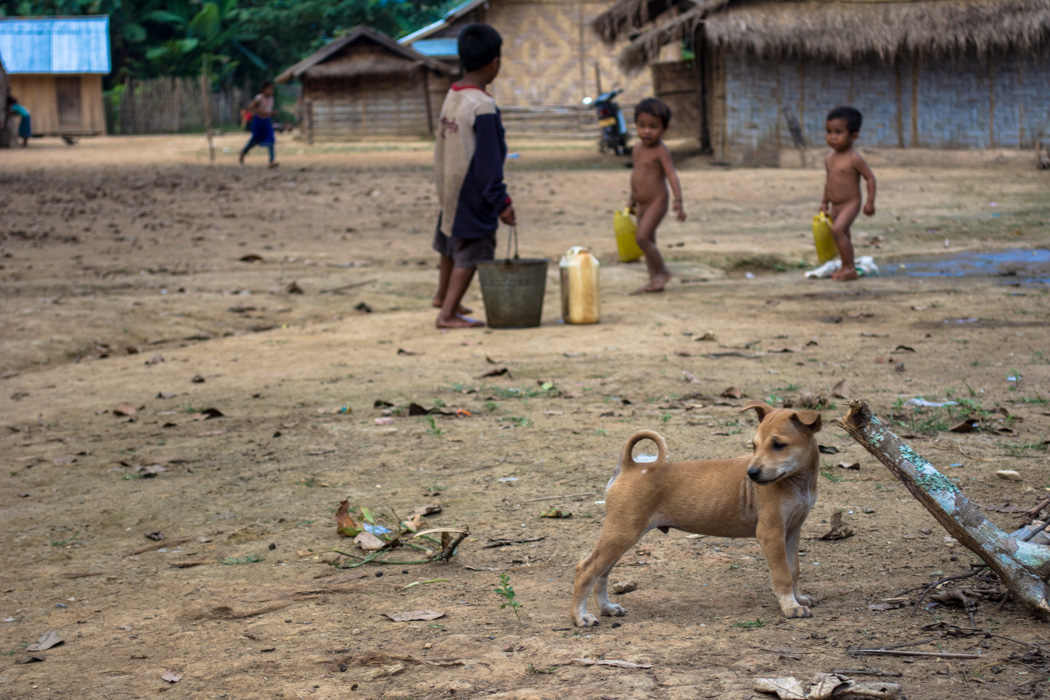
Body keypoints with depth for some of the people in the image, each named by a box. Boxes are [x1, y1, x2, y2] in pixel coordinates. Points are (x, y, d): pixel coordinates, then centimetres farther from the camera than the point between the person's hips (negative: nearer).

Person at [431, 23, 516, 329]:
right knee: (472, 253, 0)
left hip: (449, 187, 9)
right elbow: (488, 162, -21)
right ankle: (447, 313, 1)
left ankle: (443, 295, 45)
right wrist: (501, 202, -16)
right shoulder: (483, 106, -22)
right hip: (472, 195, -9)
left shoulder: (452, 96, 4)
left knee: (451, 244, 26)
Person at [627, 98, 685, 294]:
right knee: (648, 242, 10)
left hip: (657, 202, -9)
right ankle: (655, 281, 15)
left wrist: (678, 201, -32)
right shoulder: (637, 149, 9)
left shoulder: (661, 150, -16)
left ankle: (662, 271, -3)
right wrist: (632, 199, 26)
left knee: (642, 237, -18)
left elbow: (672, 175, -23)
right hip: (643, 205, 9)